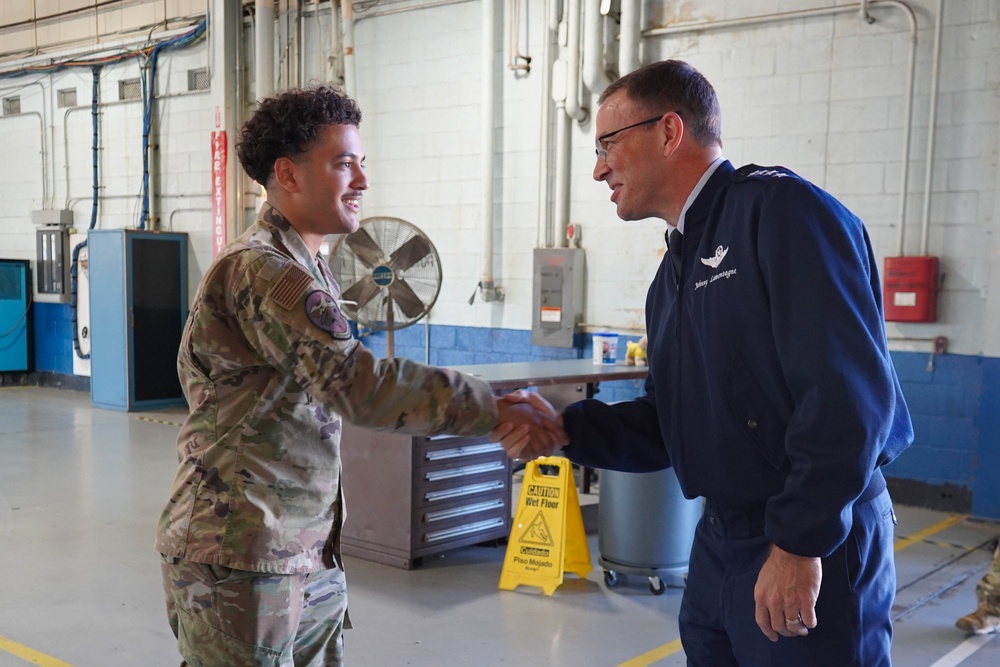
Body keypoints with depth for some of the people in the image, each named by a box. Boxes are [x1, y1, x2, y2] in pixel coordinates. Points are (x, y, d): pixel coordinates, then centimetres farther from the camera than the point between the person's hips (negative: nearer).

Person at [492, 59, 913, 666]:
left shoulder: (783, 210, -15)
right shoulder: (677, 268, 13)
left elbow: (849, 390, -24)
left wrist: (800, 543, -22)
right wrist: (564, 429, 1)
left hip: (816, 545, -8)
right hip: (721, 542, 9)